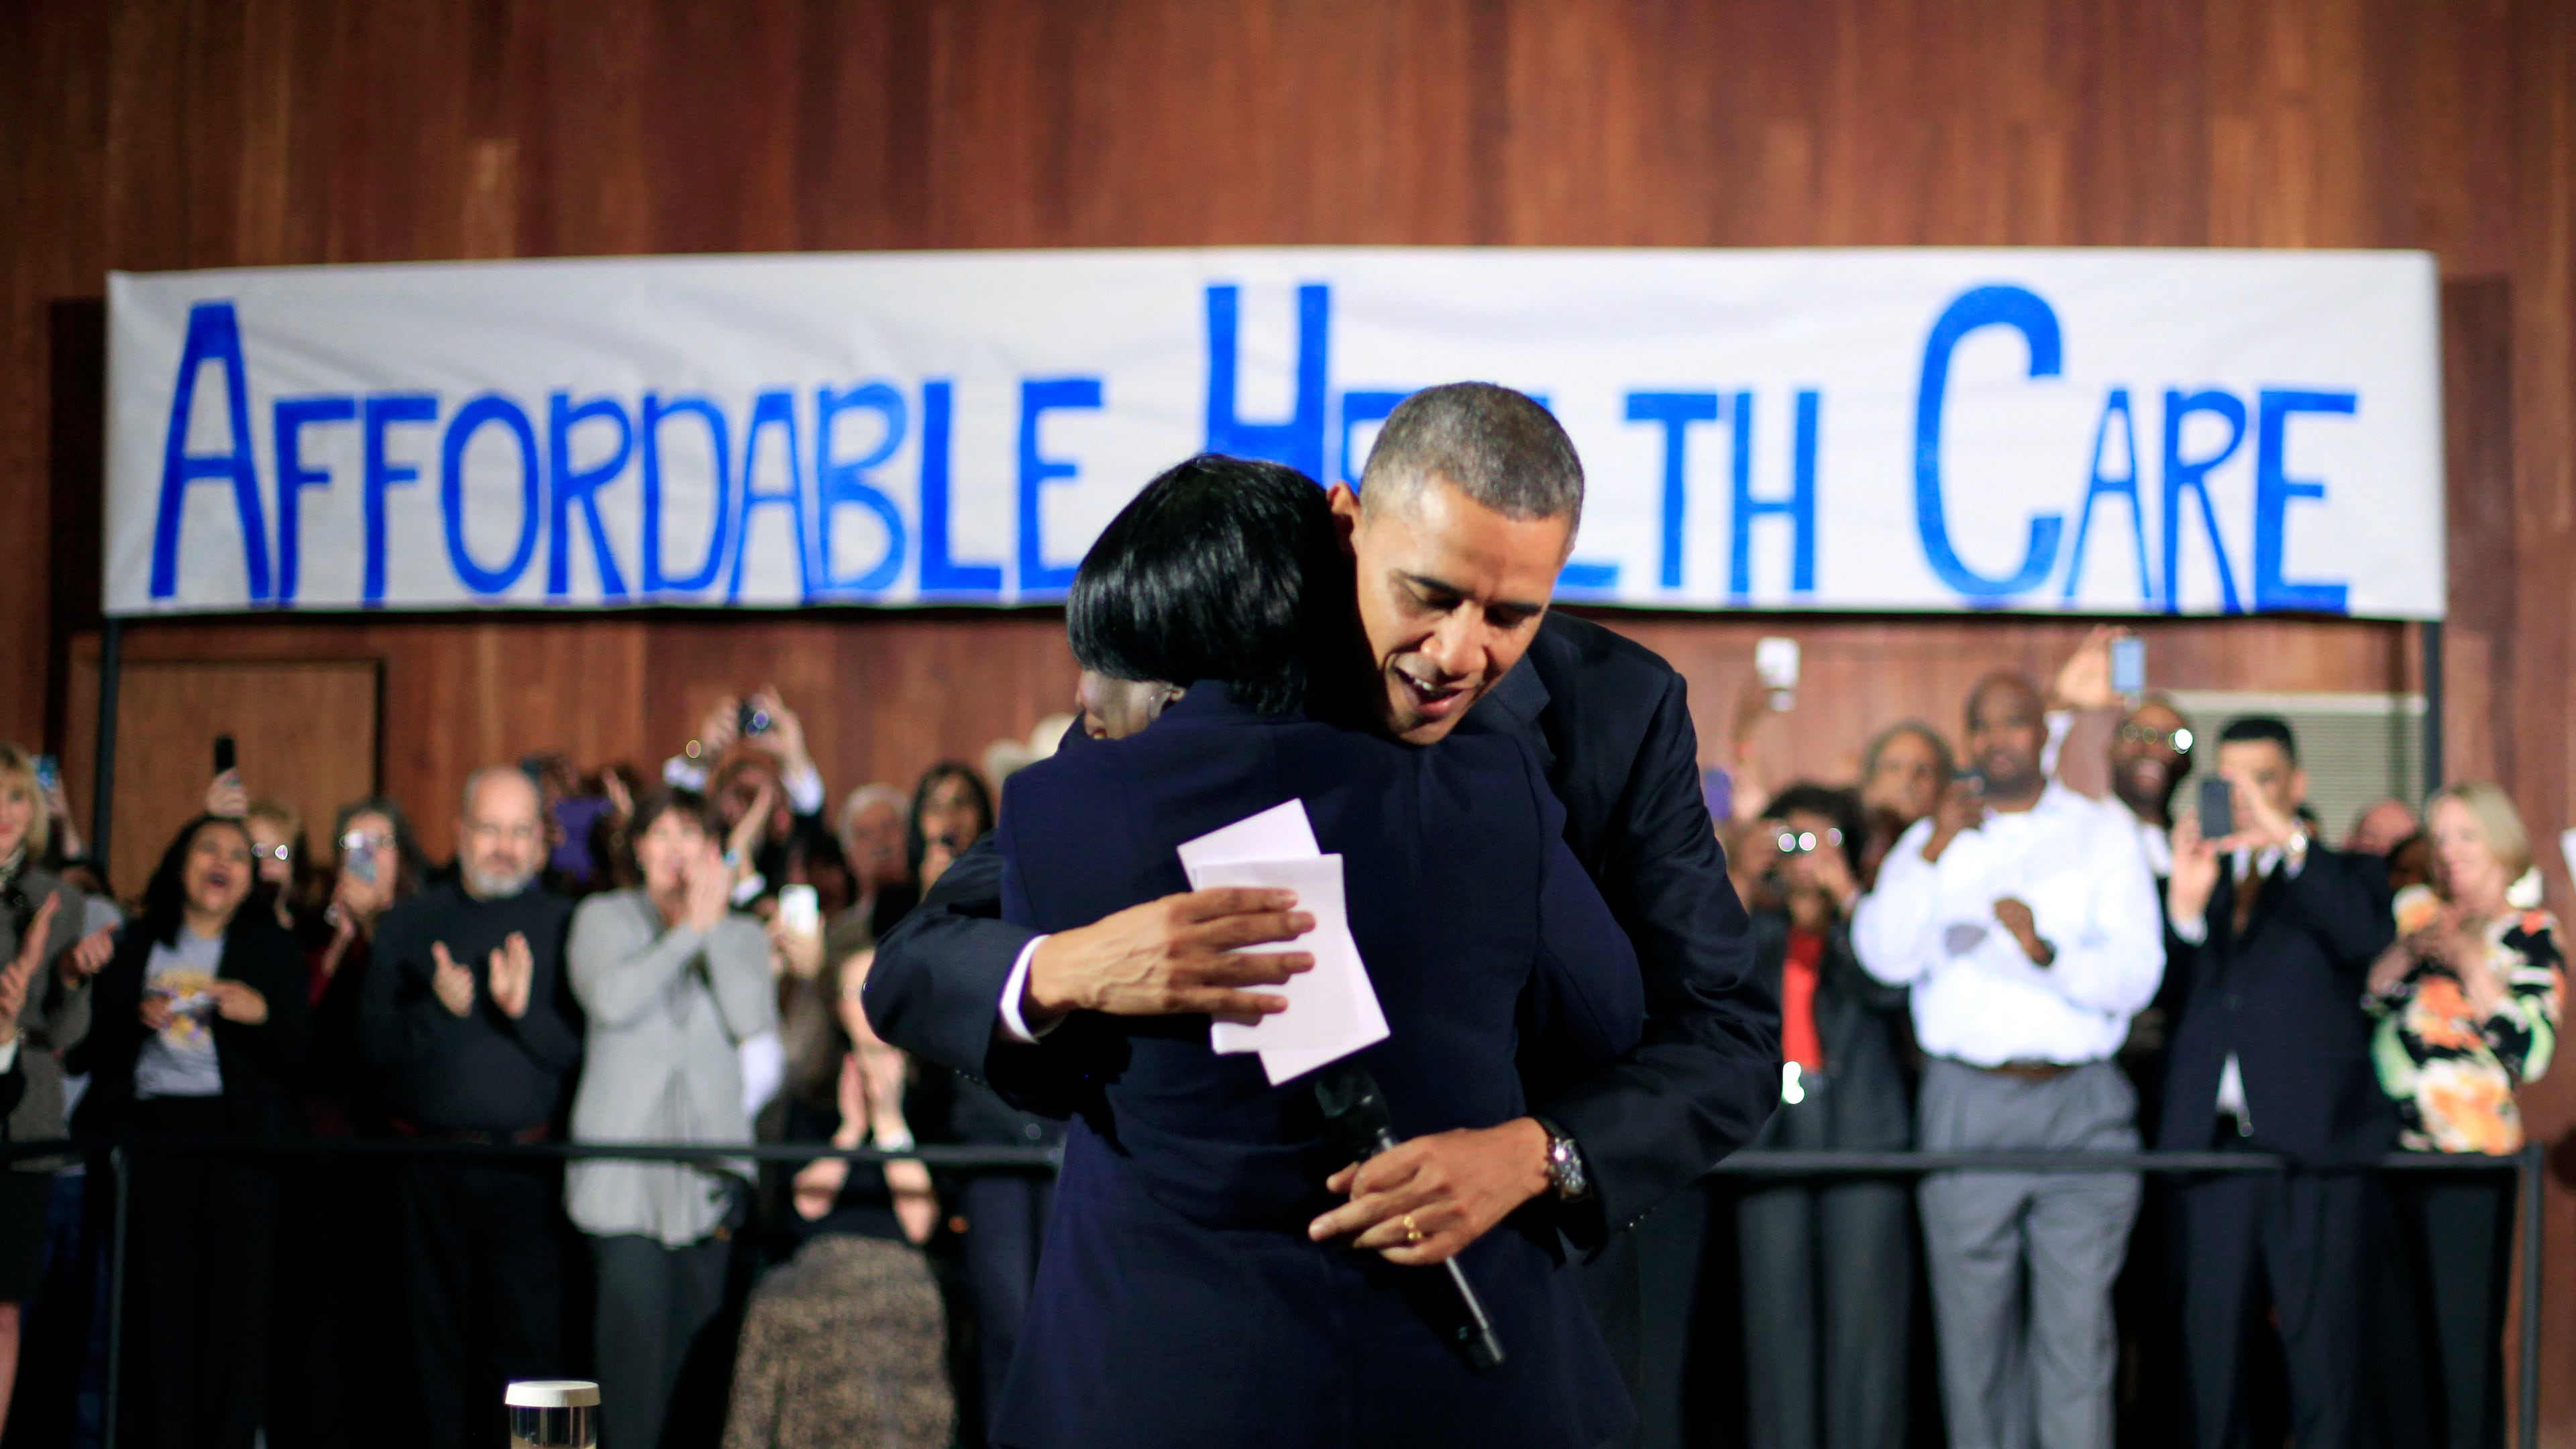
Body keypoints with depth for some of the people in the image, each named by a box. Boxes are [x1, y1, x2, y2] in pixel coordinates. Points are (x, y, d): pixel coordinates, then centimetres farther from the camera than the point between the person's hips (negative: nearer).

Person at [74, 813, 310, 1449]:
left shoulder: (272, 948, 13)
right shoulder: (135, 944, 15)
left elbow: (297, 1057, 6)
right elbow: (91, 1048, 11)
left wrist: (261, 1014, -11)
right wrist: (137, 1019, -7)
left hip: (237, 1135, -1)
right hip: (147, 1129, 1)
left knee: (235, 1296, -7)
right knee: (153, 1296, -4)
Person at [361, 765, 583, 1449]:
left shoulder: (563, 925, 6)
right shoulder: (410, 923, 11)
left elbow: (585, 1052, -3)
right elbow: (374, 1041, 3)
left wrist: (525, 1011, -19)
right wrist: (438, 1009, -14)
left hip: (525, 1168, -2)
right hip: (428, 1173, 2)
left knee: (527, 1346, -7)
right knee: (437, 1343, 6)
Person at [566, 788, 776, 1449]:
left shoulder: (742, 935, 15)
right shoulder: (604, 918, 11)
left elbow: (755, 1021, -4)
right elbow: (610, 1000, -9)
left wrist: (714, 925, -3)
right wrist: (687, 931, -6)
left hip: (709, 1168, 2)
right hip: (623, 1167, -2)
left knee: (697, 1331, -2)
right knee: (634, 1325, -13)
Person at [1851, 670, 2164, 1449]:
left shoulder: (2105, 834, 11)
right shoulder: (1932, 839, 15)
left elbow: (2136, 974, -1)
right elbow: (1886, 958, -1)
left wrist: (2047, 953, -19)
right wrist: (1935, 851, -9)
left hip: (2082, 1104, -1)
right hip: (1967, 1108, 1)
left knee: (2077, 1328, -8)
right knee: (1974, 1326, 2)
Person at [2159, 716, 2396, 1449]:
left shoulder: (2343, 877, 11)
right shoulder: (2192, 875, 17)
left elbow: (2368, 937, -12)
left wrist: (2289, 840, -19)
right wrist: (2185, 907, -12)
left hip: (2315, 1148, -3)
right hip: (2210, 1143, 3)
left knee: (2324, 1356, -4)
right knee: (2209, 1358, 5)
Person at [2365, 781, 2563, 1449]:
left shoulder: (2530, 932, 4)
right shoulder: (2412, 911, 15)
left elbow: (2530, 1051, -8)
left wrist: (2468, 963, -12)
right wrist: (2410, 951, -6)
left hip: (2466, 1155, -4)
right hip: (2385, 1142, 4)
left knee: (2462, 1335, -7)